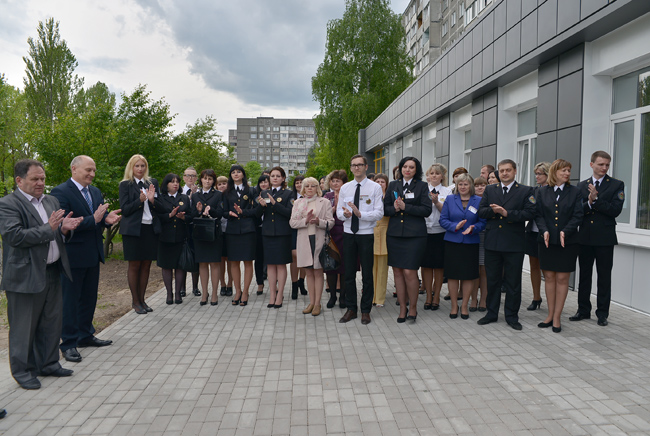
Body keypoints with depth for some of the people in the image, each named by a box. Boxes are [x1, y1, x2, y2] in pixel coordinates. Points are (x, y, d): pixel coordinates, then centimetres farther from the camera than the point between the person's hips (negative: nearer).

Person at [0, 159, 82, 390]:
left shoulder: (51, 201, 13)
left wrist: (65, 228, -4)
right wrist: (49, 228, -22)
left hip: (52, 272, 7)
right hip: (25, 276, -7)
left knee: (52, 322, 16)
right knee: (24, 327, 6)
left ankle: (48, 364, 31)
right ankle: (23, 371, 22)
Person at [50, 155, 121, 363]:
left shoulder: (95, 192, 12)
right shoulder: (61, 192, -13)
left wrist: (107, 219, -10)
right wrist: (94, 219, -28)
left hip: (93, 254, 8)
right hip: (73, 255, -8)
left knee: (89, 298, 17)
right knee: (70, 300, 3)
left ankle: (85, 335, 32)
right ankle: (68, 344, 14)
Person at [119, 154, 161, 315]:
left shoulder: (152, 183, 11)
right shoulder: (125, 184, 0)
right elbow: (124, 209, -6)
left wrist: (152, 199, -10)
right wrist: (140, 200, -20)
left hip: (151, 229, 4)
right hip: (133, 230, -4)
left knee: (146, 265, 8)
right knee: (134, 266, 4)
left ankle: (142, 299, 19)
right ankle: (135, 301, 14)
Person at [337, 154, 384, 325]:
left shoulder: (375, 187, -3)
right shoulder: (344, 188, 7)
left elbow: (379, 213, -11)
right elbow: (338, 211, 7)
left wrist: (360, 214, -24)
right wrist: (345, 214, -17)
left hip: (366, 235, -3)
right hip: (348, 234, 3)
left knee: (367, 274, 5)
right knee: (349, 273, 9)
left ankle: (366, 310, 19)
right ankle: (351, 309, 23)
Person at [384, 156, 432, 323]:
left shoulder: (422, 186, 4)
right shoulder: (393, 185, 13)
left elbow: (427, 210, -5)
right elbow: (385, 209, 10)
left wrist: (405, 207, -13)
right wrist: (394, 208, -11)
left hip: (415, 234, -3)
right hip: (394, 233, 4)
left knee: (409, 272, -9)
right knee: (397, 272, 6)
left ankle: (413, 307, 12)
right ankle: (402, 308, 19)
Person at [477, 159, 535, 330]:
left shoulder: (526, 191, 2)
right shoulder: (489, 190, 12)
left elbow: (530, 213, -10)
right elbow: (481, 212, 5)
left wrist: (507, 213, -18)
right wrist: (493, 210, -15)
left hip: (514, 244, -3)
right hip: (492, 242, 3)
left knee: (513, 282, 5)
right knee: (492, 280, 11)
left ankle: (512, 316, 18)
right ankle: (491, 313, 23)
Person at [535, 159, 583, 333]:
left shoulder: (575, 192, 3)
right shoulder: (542, 192, 6)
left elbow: (578, 216, -4)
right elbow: (538, 214, 2)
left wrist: (565, 231, -18)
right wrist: (544, 231, -15)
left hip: (567, 242, -1)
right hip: (547, 241, 1)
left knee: (562, 279, 1)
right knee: (549, 277, 6)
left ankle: (557, 317, 10)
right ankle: (550, 315, 17)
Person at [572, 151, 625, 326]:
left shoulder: (616, 185, 0)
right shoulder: (582, 185, 8)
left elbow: (615, 210, -11)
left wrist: (596, 199, -19)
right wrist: (589, 203, -18)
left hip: (605, 238, -3)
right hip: (585, 237, 3)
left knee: (604, 277, 5)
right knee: (584, 275, 11)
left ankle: (602, 313, 16)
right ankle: (583, 310, 21)